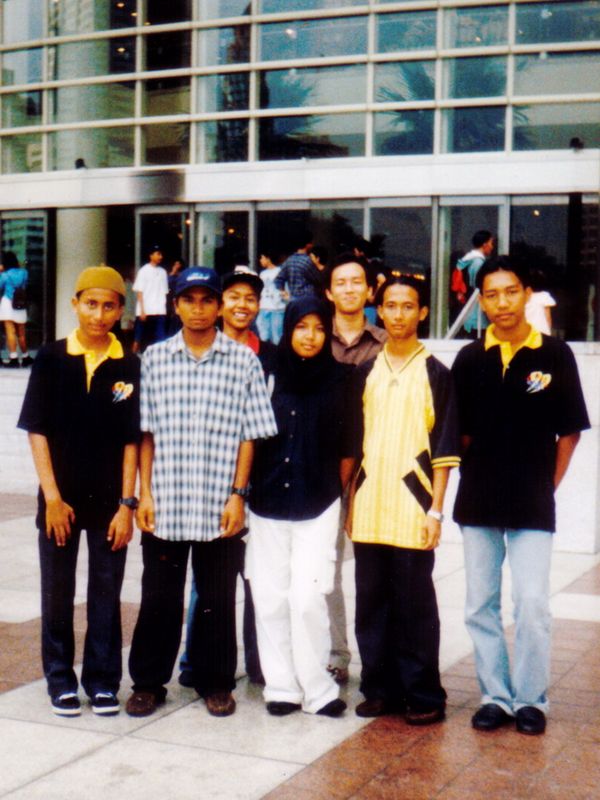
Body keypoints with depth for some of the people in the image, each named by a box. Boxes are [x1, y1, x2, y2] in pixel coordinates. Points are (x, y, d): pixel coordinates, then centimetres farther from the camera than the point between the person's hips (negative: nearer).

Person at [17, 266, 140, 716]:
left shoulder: (129, 367, -2)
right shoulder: (51, 360, -2)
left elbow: (132, 440, -1)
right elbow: (37, 431, -3)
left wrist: (127, 503, -6)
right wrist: (53, 498, -9)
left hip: (110, 501, 0)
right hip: (61, 499, 0)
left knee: (106, 594, 8)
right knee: (58, 594, 9)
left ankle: (103, 680, 21)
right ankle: (61, 680, 23)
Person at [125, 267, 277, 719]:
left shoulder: (243, 360, 2)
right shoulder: (154, 358, 6)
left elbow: (249, 434, 1)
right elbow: (145, 432, 6)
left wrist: (238, 495, -4)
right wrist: (145, 493, 1)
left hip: (220, 507, -1)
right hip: (165, 504, 1)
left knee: (218, 599, 9)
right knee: (159, 597, 8)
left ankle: (216, 682, 24)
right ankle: (148, 681, 23)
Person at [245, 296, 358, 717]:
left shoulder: (339, 379, 1)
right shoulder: (268, 375, 3)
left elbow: (347, 446, 7)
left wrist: (338, 492, 8)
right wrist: (244, 490, 10)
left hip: (318, 506, -2)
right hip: (267, 504, 2)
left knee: (308, 597, -7)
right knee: (270, 598, 4)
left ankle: (316, 689, 6)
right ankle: (281, 686, 15)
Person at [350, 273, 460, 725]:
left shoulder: (435, 374, 0)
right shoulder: (365, 372, 12)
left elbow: (445, 448, -3)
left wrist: (436, 509, -9)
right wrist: (350, 500, 10)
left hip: (412, 505, -4)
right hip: (368, 505, 4)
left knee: (415, 603, 0)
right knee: (371, 601, 8)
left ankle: (423, 696, 10)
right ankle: (380, 688, 19)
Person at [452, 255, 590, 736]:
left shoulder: (555, 355, -4)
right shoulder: (470, 359, 3)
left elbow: (569, 431, 2)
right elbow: (460, 431, 10)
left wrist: (546, 487, 1)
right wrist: (481, 478, 4)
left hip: (533, 506, -3)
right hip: (478, 503, 3)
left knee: (532, 605, -4)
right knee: (481, 605, 8)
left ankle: (531, 700, 13)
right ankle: (495, 697, 21)